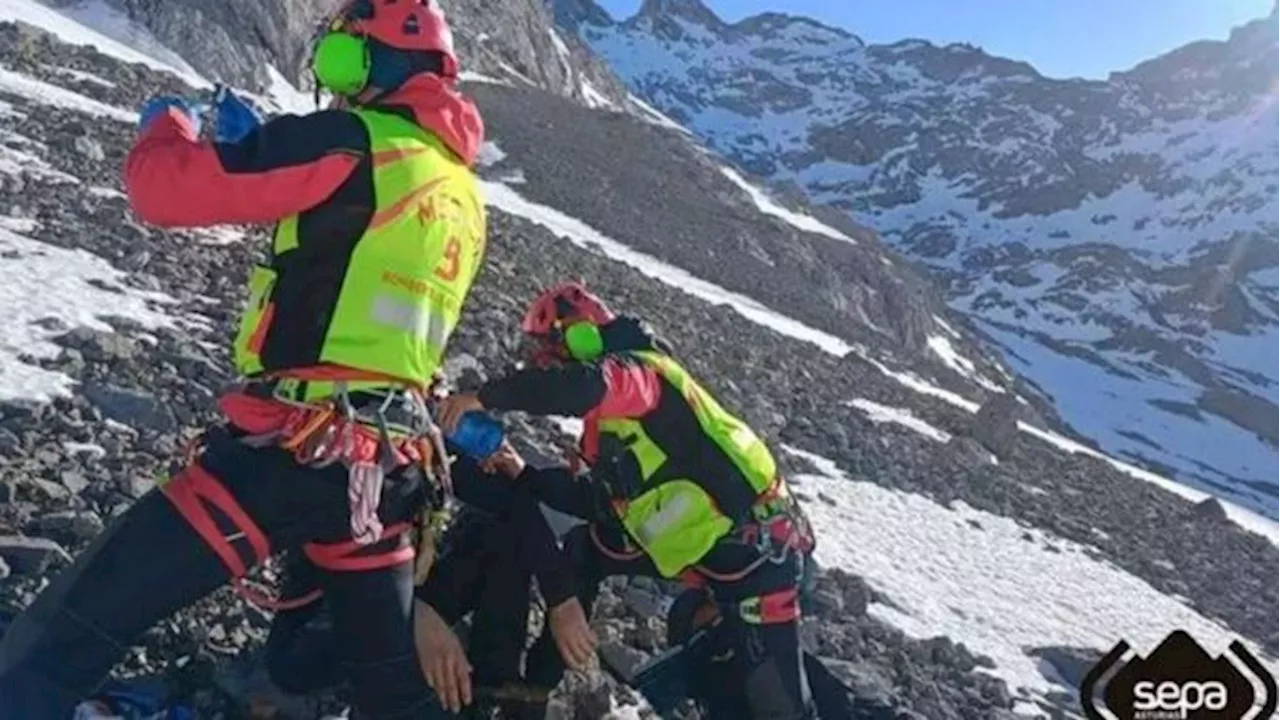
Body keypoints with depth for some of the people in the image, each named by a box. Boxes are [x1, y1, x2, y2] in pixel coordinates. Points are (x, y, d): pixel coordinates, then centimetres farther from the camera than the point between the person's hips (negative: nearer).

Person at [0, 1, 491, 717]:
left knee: (70, 632, 0)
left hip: (293, 448, -8)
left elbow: (165, 186, -9)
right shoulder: (464, 193, 15)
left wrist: (169, 123, 14)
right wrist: (256, 146, 29)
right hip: (396, 463, 8)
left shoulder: (355, 144, -10)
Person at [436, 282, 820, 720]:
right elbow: (600, 501, 16)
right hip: (701, 547, 9)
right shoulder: (608, 424, 15)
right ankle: (536, 683, 23)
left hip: (756, 544, -9)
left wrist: (485, 397, -31)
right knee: (585, 548, 15)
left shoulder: (639, 370, -14)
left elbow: (583, 385, -36)